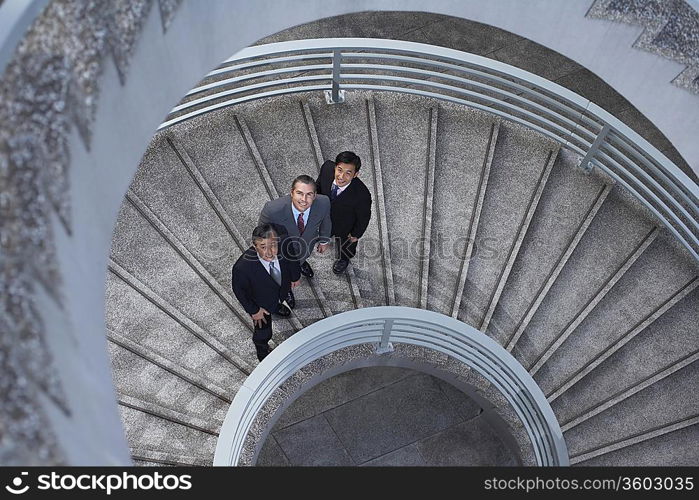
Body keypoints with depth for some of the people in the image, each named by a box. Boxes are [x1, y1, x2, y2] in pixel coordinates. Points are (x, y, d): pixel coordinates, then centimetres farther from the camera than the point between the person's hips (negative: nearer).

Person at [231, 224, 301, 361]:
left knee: (277, 301, 39)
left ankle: (277, 306, 77)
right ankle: (261, 346, 57)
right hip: (260, 302, -3)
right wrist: (253, 310, -13)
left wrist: (296, 276, 7)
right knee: (263, 332, 20)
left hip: (283, 289, 3)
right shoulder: (242, 267, -47)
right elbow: (239, 291, -24)